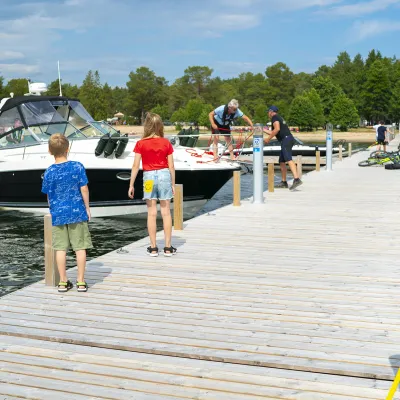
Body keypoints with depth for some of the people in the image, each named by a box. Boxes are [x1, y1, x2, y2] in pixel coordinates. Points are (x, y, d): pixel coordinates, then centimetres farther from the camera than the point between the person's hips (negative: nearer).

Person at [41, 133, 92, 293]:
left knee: (60, 248, 8)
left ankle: (63, 282, 14)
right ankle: (81, 281, 9)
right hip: (77, 212, -1)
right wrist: (87, 208, 5)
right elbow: (84, 189, -7)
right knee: (80, 247, 6)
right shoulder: (77, 167, -8)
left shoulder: (49, 172, -3)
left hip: (58, 214, 2)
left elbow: (48, 195, 6)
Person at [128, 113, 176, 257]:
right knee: (166, 212, 6)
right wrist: (173, 184, 8)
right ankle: (168, 247, 8)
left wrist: (131, 185, 2)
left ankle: (153, 248, 9)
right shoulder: (166, 143, -2)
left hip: (149, 176, -1)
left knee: (151, 213, 5)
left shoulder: (141, 144, -5)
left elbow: (136, 166, -5)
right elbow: (171, 166, -1)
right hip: (164, 175, 1)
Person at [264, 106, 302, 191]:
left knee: (288, 160, -23)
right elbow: (274, 132, 41)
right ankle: (284, 182, 18)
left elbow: (277, 129, -17)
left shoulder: (274, 117, 0)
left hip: (286, 139, -10)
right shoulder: (279, 118, 30)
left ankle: (297, 179, -37)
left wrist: (268, 139, -10)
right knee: (281, 162, 14)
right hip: (288, 139, 10)